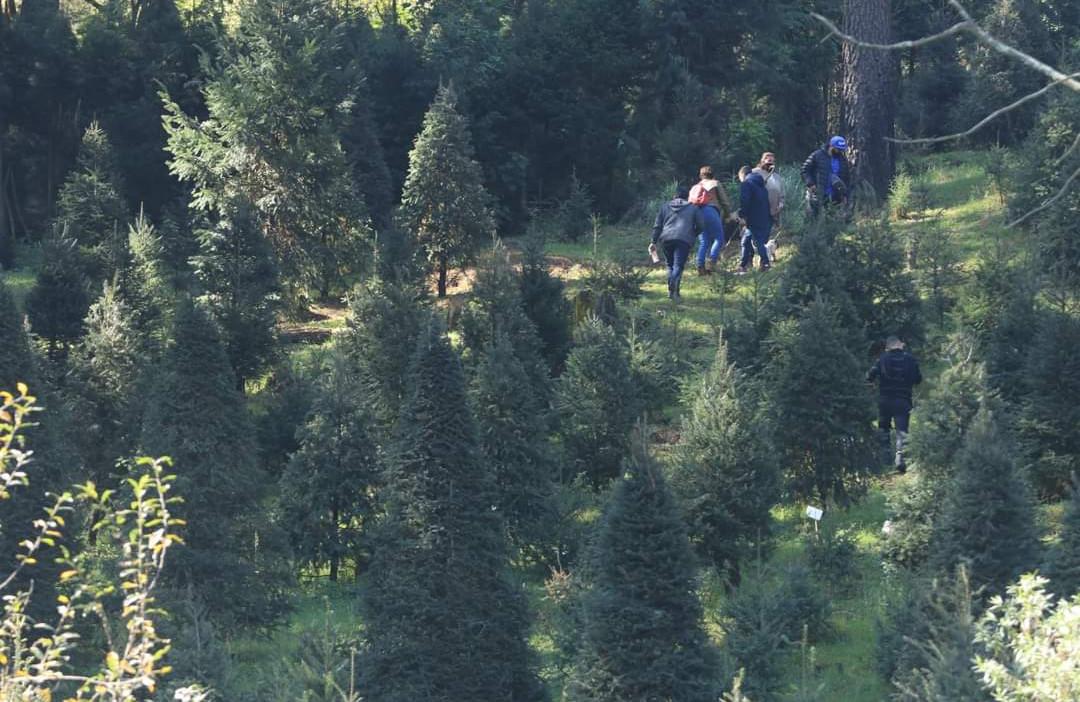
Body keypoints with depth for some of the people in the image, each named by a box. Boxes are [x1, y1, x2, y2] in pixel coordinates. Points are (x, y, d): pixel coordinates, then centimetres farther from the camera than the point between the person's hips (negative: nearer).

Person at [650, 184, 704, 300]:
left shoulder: (665, 206, 21)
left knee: (670, 265, 17)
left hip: (666, 239, 2)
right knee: (678, 266, -10)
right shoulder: (693, 208, 16)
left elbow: (657, 226, 16)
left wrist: (654, 242, 16)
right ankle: (674, 284, -37)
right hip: (684, 240, -2)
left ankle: (671, 290, 8)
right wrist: (692, 234, 28)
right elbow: (701, 226, 11)